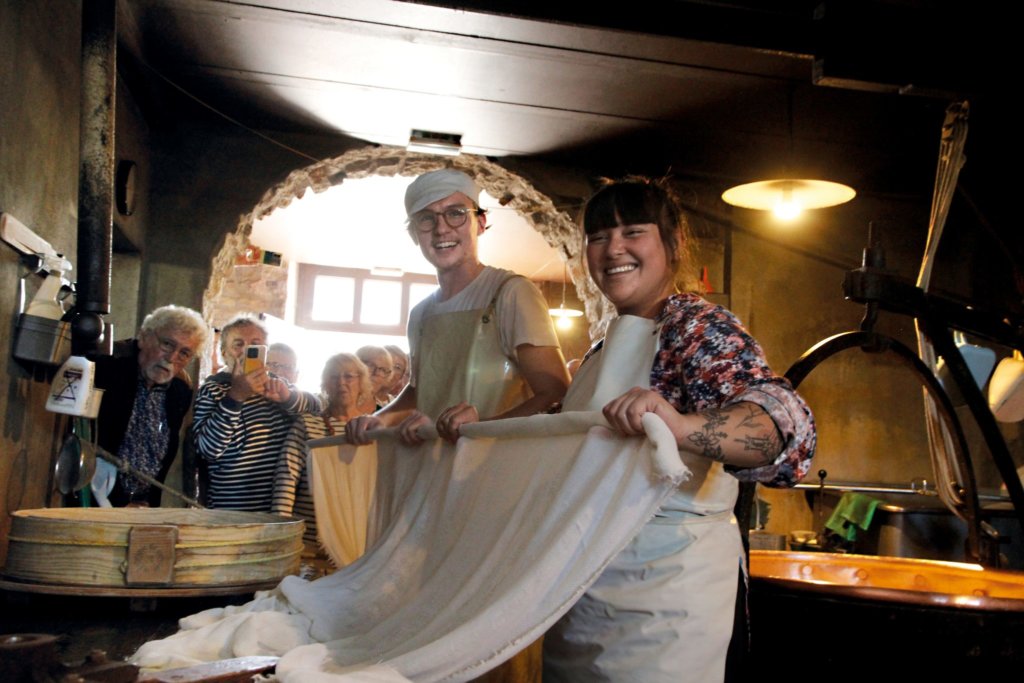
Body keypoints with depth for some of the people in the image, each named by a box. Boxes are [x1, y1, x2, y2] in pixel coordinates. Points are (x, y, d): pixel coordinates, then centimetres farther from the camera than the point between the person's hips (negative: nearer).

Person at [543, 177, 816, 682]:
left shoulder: (698, 327, -14)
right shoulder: (609, 345, 13)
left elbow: (787, 422, -29)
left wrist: (680, 426, -49)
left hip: (659, 588, -8)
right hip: (582, 586, 8)